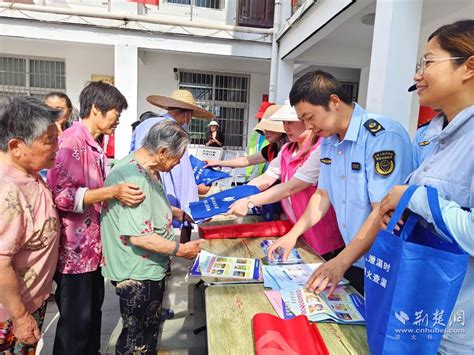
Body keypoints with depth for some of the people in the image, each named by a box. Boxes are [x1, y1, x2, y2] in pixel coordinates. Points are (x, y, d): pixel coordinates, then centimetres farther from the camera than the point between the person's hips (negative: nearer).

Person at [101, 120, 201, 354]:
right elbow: (140, 237, -30)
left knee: (148, 328, 27)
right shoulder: (133, 178, -29)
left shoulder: (145, 169, 4)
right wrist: (181, 250, -21)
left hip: (149, 268, 10)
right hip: (137, 274, -9)